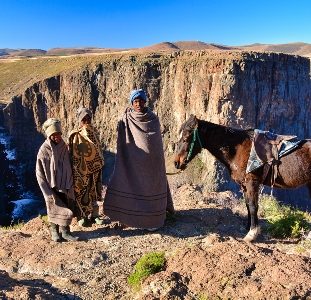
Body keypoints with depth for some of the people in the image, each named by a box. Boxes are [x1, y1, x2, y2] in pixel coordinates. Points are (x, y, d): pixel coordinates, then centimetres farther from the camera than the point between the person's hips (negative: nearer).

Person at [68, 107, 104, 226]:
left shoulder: (94, 132, 6)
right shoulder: (75, 135, -9)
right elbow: (73, 153, -10)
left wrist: (100, 163, 11)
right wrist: (76, 169, -15)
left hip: (95, 166, 5)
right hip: (82, 167, -5)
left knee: (95, 190, 11)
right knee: (81, 191, 4)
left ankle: (95, 214, 23)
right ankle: (82, 217, 15)